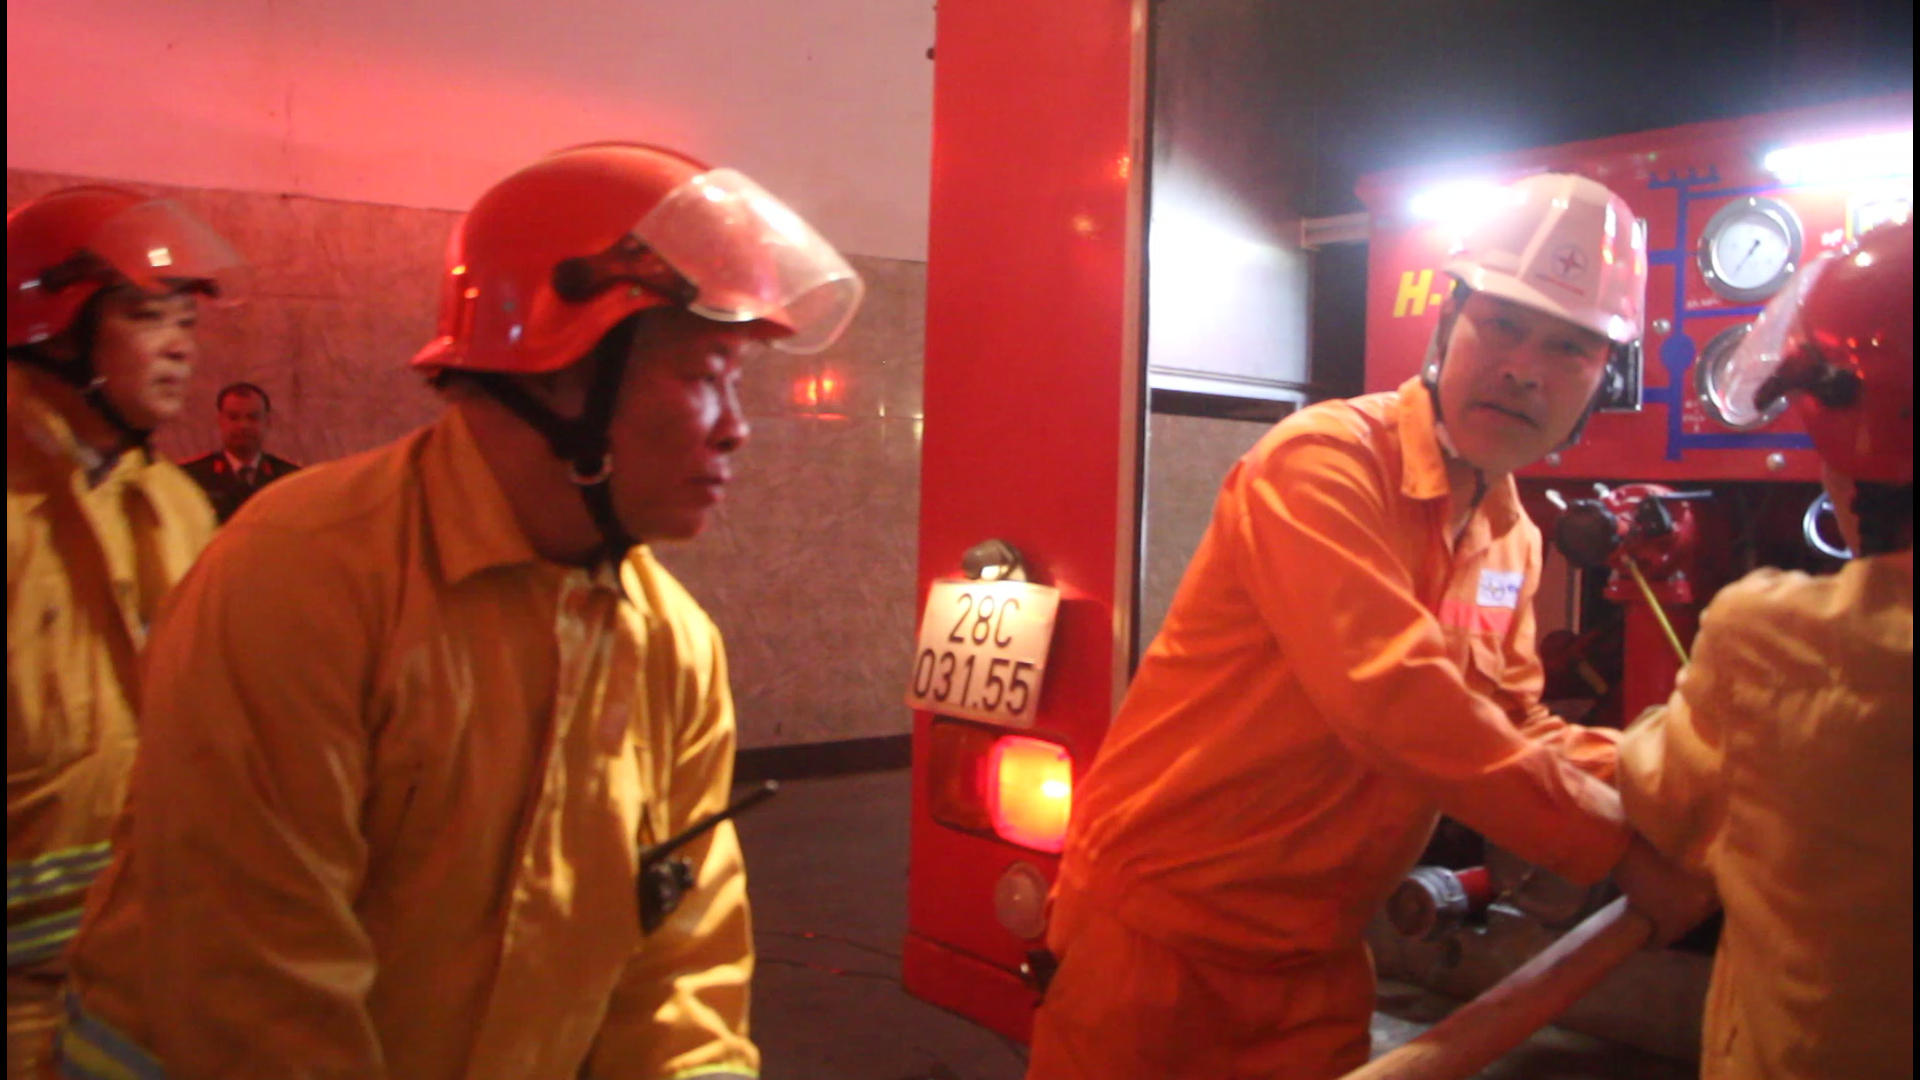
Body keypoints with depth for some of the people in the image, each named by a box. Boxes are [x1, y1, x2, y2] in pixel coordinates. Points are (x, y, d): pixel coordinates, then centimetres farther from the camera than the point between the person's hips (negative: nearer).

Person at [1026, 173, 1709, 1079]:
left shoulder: (1512, 539, 7)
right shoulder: (1325, 459, -18)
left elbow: (1516, 730, 11)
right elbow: (1391, 700, -29)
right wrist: (1615, 838, -22)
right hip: (1162, 932, -7)